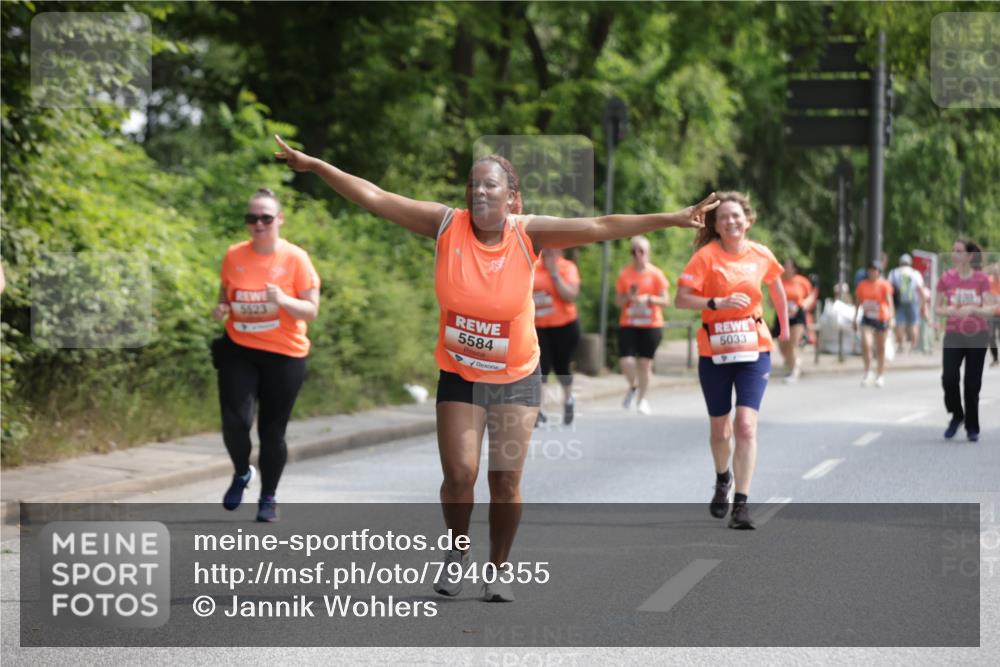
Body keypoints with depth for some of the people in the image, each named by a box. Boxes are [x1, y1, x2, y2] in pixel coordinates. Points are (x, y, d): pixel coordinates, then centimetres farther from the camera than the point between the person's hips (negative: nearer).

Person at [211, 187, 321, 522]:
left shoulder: (296, 258, -5)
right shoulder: (234, 256, 3)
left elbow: (311, 310, -6)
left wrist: (283, 300, -25)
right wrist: (221, 309, -4)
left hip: (284, 355, -2)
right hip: (239, 350, 2)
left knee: (272, 430, 3)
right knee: (235, 420, -16)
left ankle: (268, 498, 22)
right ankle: (241, 473, 15)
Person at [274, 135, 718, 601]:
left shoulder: (528, 233, -14)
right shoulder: (447, 225, -12)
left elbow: (599, 227, -21)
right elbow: (375, 198, -12)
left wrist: (672, 219, -27)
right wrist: (314, 165, -15)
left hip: (516, 377, 0)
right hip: (459, 374, 0)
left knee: (506, 480, -1)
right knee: (459, 474, -6)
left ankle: (498, 569, 19)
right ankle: (457, 552, 22)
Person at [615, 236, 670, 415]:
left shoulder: (656, 274, 0)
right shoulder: (624, 274, 5)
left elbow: (665, 301, 0)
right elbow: (618, 301, 10)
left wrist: (648, 298, -17)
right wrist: (628, 297, -11)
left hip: (651, 326, -1)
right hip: (628, 325, 1)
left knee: (644, 363, 1)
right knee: (626, 361, -11)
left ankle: (642, 399, 19)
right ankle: (633, 387, 20)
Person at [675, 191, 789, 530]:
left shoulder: (761, 256, 0)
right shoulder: (706, 256, -8)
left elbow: (775, 285, 21)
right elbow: (682, 299, -14)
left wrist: (784, 326, 30)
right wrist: (718, 303, -27)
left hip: (754, 350, 1)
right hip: (714, 352, 0)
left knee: (746, 425, -15)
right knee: (719, 429, 12)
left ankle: (741, 503, -13)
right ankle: (722, 480, 43)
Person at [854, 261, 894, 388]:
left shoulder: (884, 285, -5)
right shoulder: (862, 285, 4)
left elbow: (889, 302, -12)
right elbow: (858, 302, 13)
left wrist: (890, 318, -24)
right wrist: (855, 319, 12)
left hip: (881, 319, -1)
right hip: (867, 319, 1)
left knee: (880, 348, 9)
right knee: (865, 344, -19)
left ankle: (880, 376, 22)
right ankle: (868, 372, -5)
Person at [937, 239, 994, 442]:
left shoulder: (982, 279, -4)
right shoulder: (946, 277, -1)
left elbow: (990, 309, -9)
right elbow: (938, 307, 7)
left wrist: (971, 309, -26)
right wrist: (947, 310, -15)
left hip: (977, 335, -1)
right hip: (953, 334, 1)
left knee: (973, 383, 2)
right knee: (949, 378, -16)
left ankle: (972, 428, 16)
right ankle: (956, 416, 10)